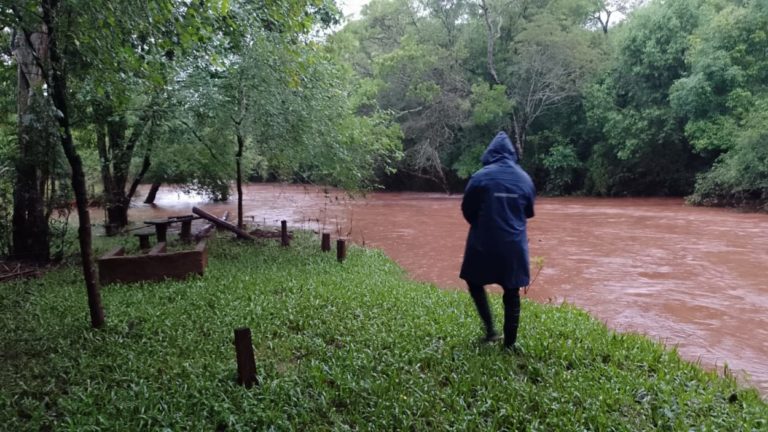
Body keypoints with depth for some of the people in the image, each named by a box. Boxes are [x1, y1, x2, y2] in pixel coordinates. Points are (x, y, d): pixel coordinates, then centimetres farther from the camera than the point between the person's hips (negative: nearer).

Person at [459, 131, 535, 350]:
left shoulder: (480, 177, -9)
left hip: (483, 244, -2)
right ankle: (510, 343, 15)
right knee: (512, 294, 10)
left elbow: (467, 210, -2)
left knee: (475, 283, 18)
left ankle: (490, 329, 8)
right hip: (515, 245, 3)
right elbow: (529, 212, 12)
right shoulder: (524, 179, 1)